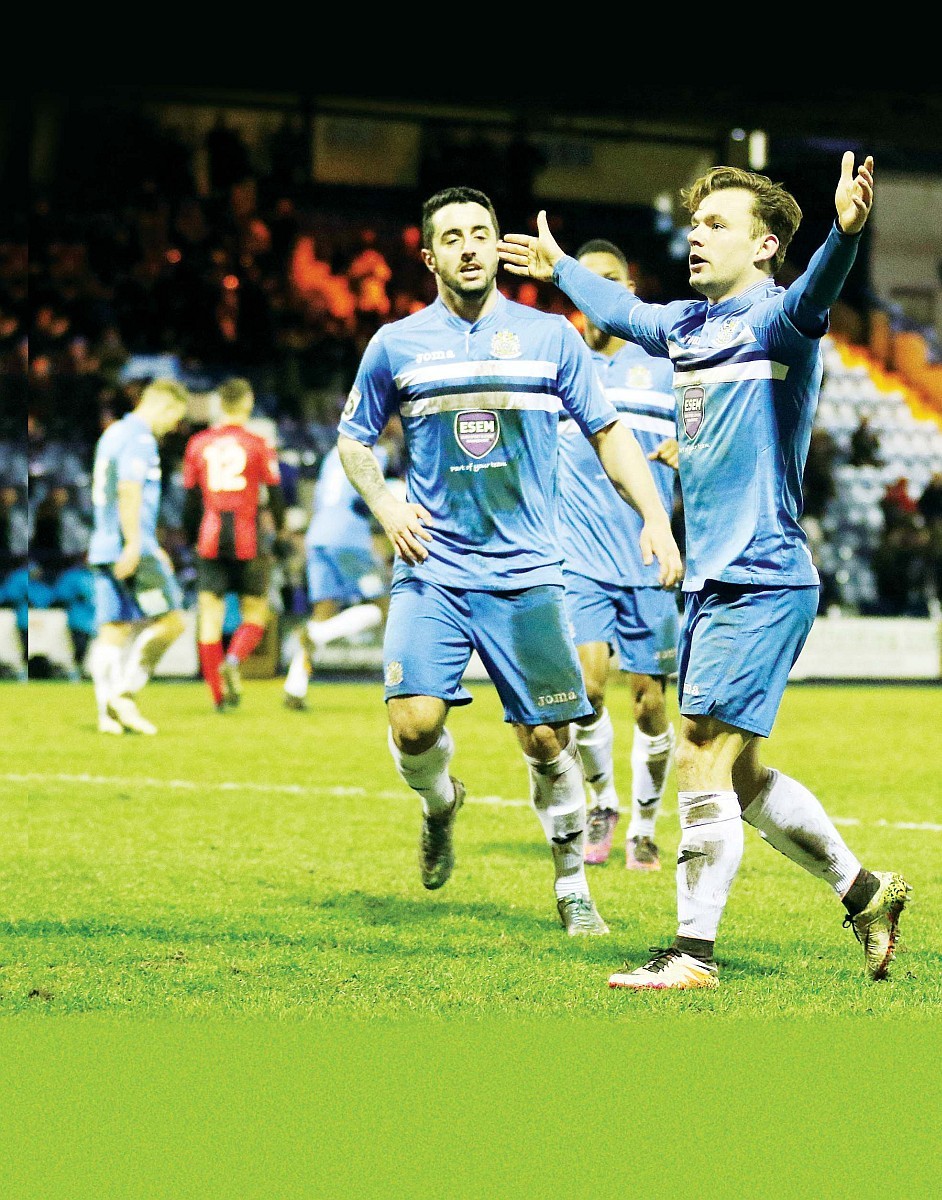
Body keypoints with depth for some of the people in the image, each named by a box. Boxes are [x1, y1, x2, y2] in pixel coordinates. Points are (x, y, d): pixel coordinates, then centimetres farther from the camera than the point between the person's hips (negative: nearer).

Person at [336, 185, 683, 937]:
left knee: (547, 738, -2)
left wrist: (656, 519, -1)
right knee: (414, 722, -16)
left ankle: (574, 887, 16)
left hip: (526, 573, 0)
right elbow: (354, 438, 18)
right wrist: (384, 504, -1)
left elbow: (609, 432, 11)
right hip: (431, 570, 0)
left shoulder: (550, 337, 5)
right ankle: (439, 806, 19)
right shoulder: (396, 345, 5)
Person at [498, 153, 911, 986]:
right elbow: (622, 311, 35)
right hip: (712, 579, 9)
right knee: (739, 775, 13)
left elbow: (812, 297, -34)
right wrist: (558, 268, 50)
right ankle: (864, 891, 27)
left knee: (702, 760, -8)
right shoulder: (686, 325, 13)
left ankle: (694, 953, -1)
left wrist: (845, 233, -54)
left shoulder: (775, 322, -11)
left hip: (762, 581, -9)